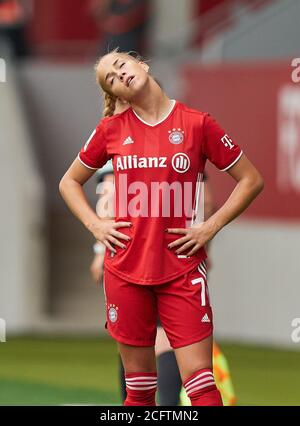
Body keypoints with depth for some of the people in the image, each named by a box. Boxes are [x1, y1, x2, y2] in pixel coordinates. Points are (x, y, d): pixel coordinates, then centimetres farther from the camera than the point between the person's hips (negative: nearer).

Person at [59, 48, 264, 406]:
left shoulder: (197, 124, -2)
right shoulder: (111, 130, 5)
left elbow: (251, 179, 5)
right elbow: (69, 182, 19)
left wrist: (211, 227, -3)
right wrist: (95, 225, 5)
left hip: (182, 271, -2)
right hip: (126, 267, 2)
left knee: (200, 383, -8)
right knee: (139, 387, 6)